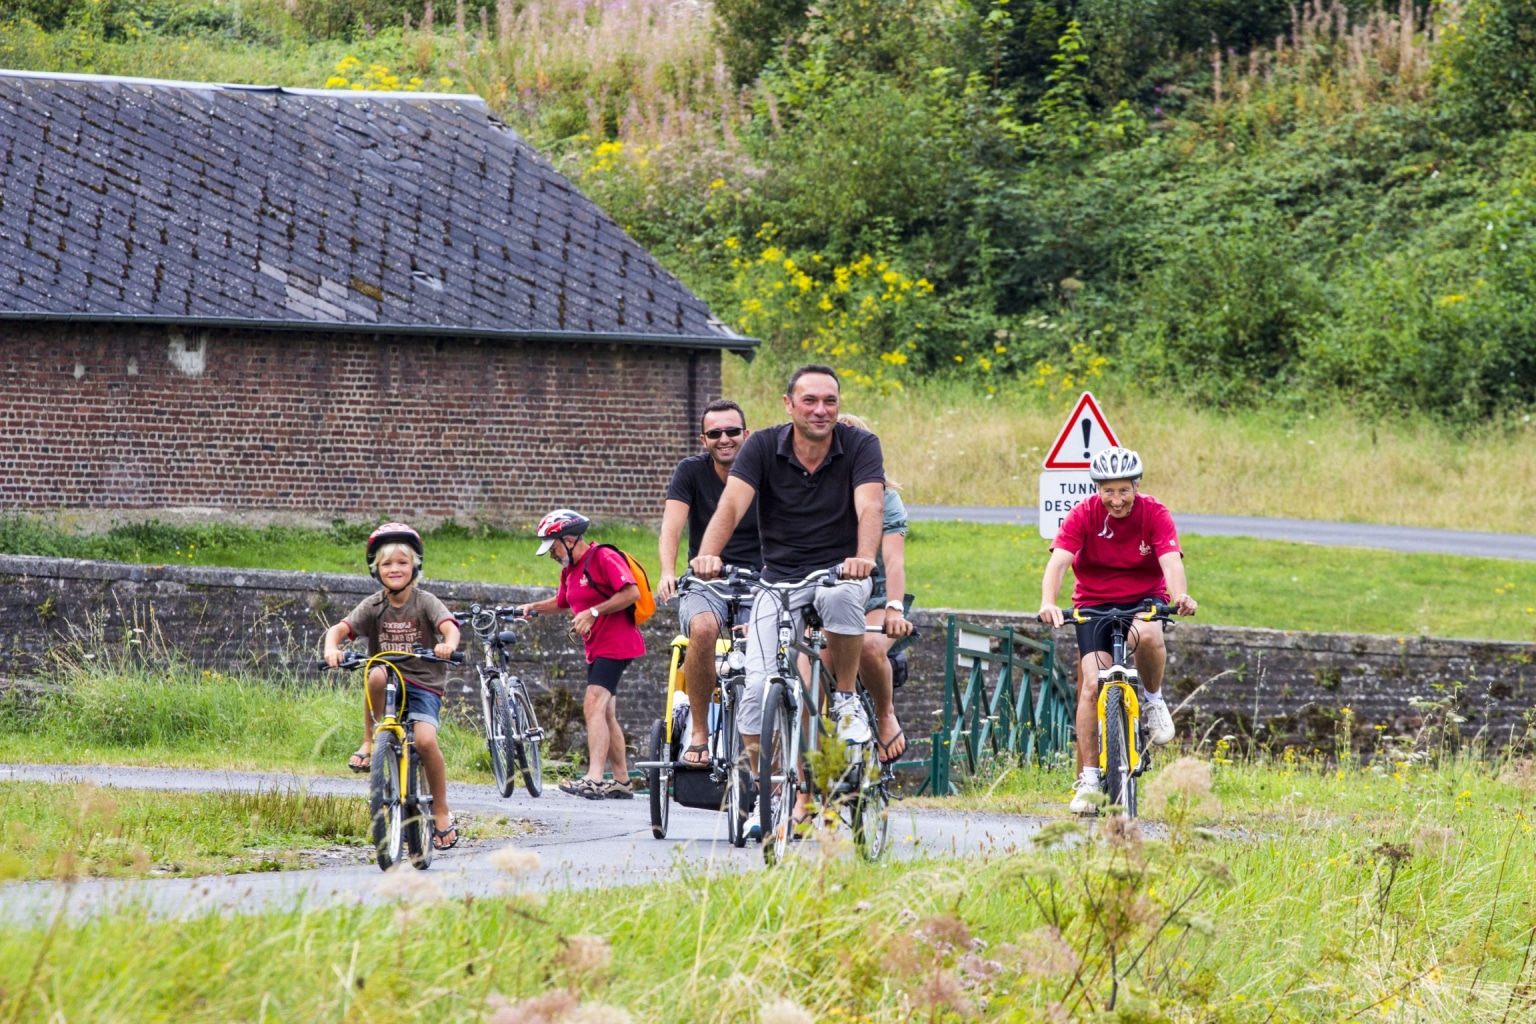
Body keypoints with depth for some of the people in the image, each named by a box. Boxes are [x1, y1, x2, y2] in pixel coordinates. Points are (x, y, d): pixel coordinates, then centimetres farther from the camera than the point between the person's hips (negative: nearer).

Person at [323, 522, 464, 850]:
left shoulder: (425, 602, -2)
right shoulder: (373, 606, 2)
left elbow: (449, 626, -20)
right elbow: (340, 628, -10)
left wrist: (448, 644, -44)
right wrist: (332, 648, -33)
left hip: (425, 685, -1)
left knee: (425, 740, -25)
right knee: (377, 675, -36)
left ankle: (442, 811, -5)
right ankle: (370, 743, -16)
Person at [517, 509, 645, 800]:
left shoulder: (603, 558, -14)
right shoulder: (570, 570, 15)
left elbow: (632, 592, -23)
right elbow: (561, 602, 32)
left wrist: (593, 612, -23)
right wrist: (533, 607, 15)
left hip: (615, 644, -10)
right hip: (596, 649, 10)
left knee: (594, 707, -21)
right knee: (606, 714, 13)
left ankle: (593, 780, -30)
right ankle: (622, 782, 20)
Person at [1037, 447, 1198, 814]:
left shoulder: (1154, 514, -12)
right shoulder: (1084, 515, -12)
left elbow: (1171, 561, -25)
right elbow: (1058, 561, -24)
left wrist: (1180, 596, -47)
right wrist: (1048, 603, -43)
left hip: (1144, 600, -1)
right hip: (1094, 604, 1)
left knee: (1147, 636, -36)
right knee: (1091, 684, -15)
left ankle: (1153, 701, -6)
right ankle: (1088, 779, -9)